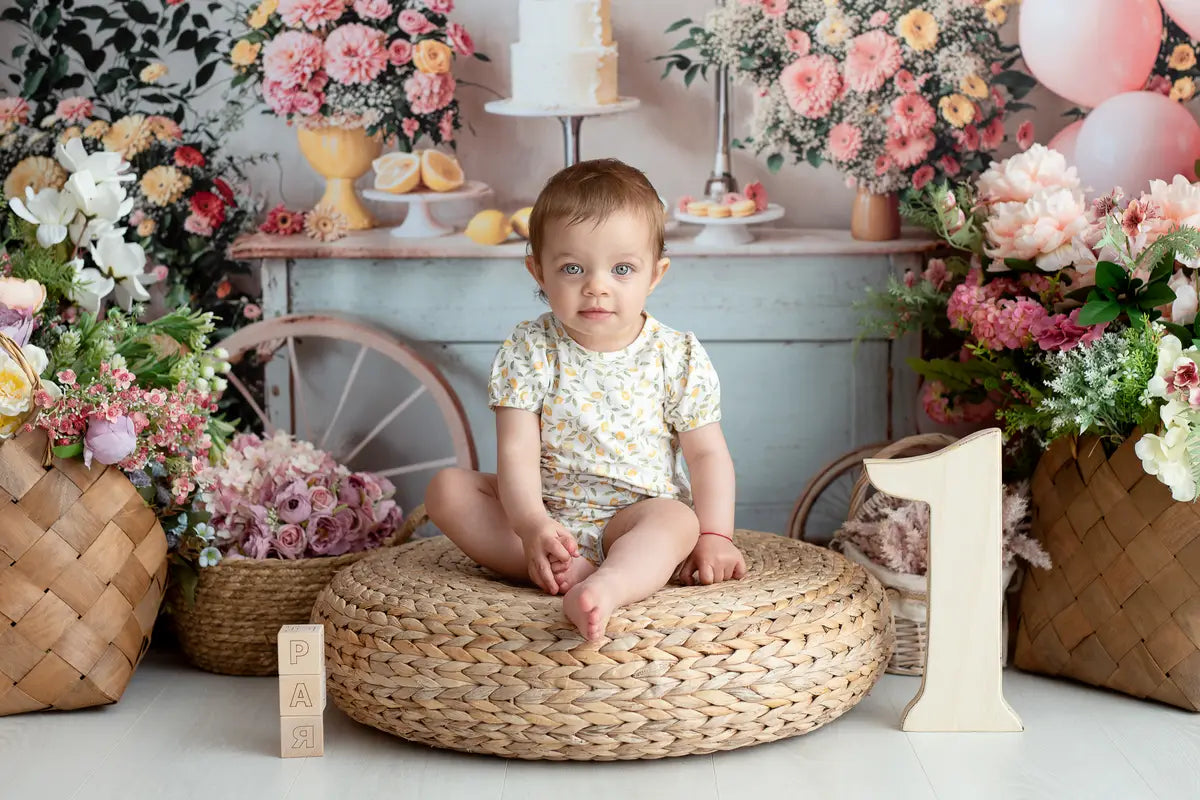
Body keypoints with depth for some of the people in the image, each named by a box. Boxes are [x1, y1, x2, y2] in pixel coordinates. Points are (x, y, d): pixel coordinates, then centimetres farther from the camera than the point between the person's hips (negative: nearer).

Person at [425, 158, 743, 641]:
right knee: (447, 488, -18)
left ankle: (606, 588, -63)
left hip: (637, 516, -1)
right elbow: (516, 452, -14)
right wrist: (531, 525, -31)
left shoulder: (677, 357, -4)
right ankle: (566, 570, -33)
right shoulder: (528, 352, -6)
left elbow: (707, 454, 1)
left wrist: (715, 537, -11)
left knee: (678, 519, -34)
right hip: (545, 512, 1)